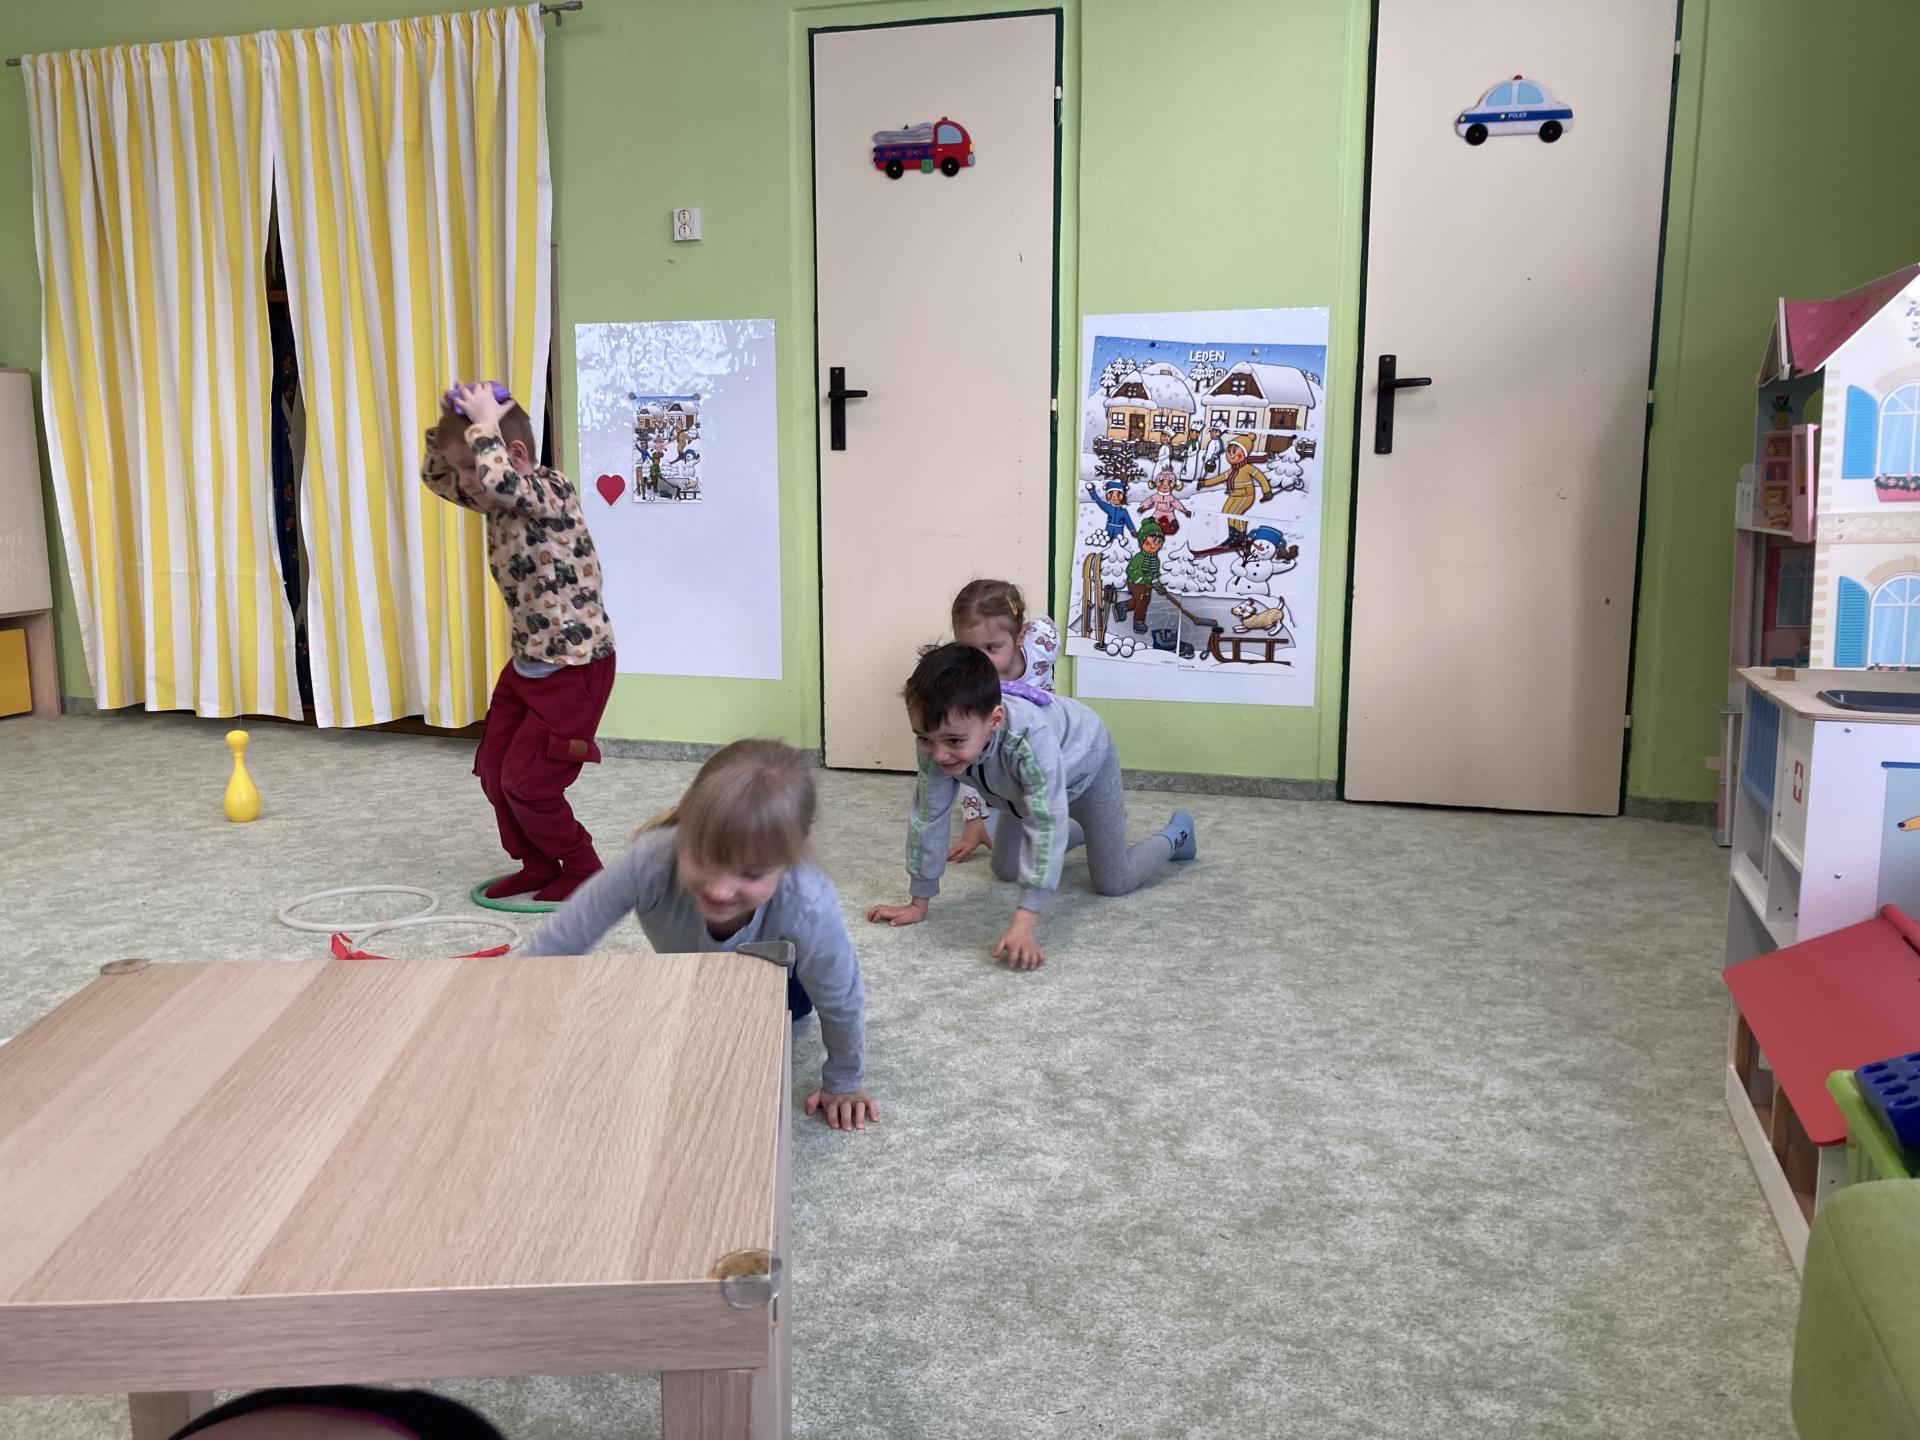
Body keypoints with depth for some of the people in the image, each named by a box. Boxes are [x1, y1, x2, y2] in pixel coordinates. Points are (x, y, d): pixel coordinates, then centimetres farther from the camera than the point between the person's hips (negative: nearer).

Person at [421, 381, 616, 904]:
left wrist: (482, 424, -25)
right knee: (494, 768, 12)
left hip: (576, 666, -10)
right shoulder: (501, 502, 6)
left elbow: (499, 477, -41)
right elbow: (435, 477, 19)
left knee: (527, 781, -5)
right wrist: (448, 425, 2)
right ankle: (537, 865, 27)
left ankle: (583, 870, 13)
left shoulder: (553, 491, -20)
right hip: (527, 663, 10)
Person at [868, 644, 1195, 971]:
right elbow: (927, 814, -24)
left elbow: (1045, 825, -49)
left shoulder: (1030, 738, -50)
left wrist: (1025, 923, -54)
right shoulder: (939, 738, -35)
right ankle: (1073, 829, 41)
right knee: (1005, 871, 14)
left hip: (1084, 765, -5)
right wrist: (918, 903, -18)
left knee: (1113, 883, -3)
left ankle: (1175, 834, 28)